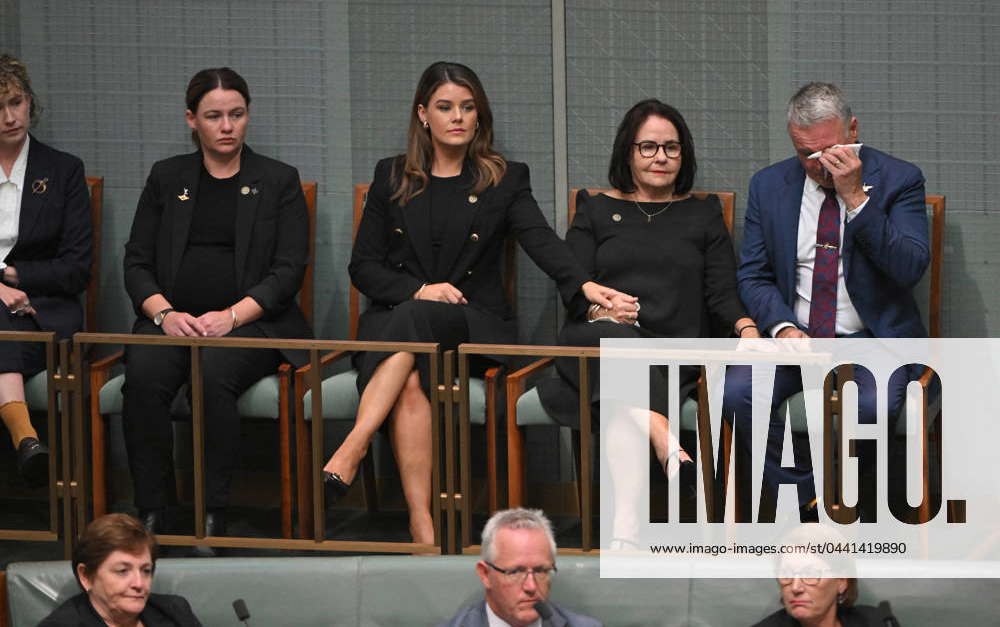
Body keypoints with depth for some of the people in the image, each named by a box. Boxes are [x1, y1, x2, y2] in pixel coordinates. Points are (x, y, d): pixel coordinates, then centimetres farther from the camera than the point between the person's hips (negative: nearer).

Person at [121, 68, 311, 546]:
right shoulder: (167, 178, 17)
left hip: (249, 321, -2)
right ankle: (151, 513, -27)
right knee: (145, 375, -32)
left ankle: (213, 516, -29)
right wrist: (164, 313, -9)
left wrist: (231, 316, -14)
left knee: (215, 373, -36)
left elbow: (289, 270, 1)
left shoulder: (279, 181, 11)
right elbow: (136, 261, 12)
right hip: (174, 319, 2)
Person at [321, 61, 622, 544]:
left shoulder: (505, 179, 10)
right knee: (409, 385, -34)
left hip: (474, 321, -1)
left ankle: (348, 455, -46)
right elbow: (362, 265, 11)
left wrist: (583, 284, -29)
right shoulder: (392, 177, 14)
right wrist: (419, 289, -9)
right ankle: (421, 525, -44)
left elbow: (541, 240, -8)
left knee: (413, 321, -37)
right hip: (394, 316, 1)